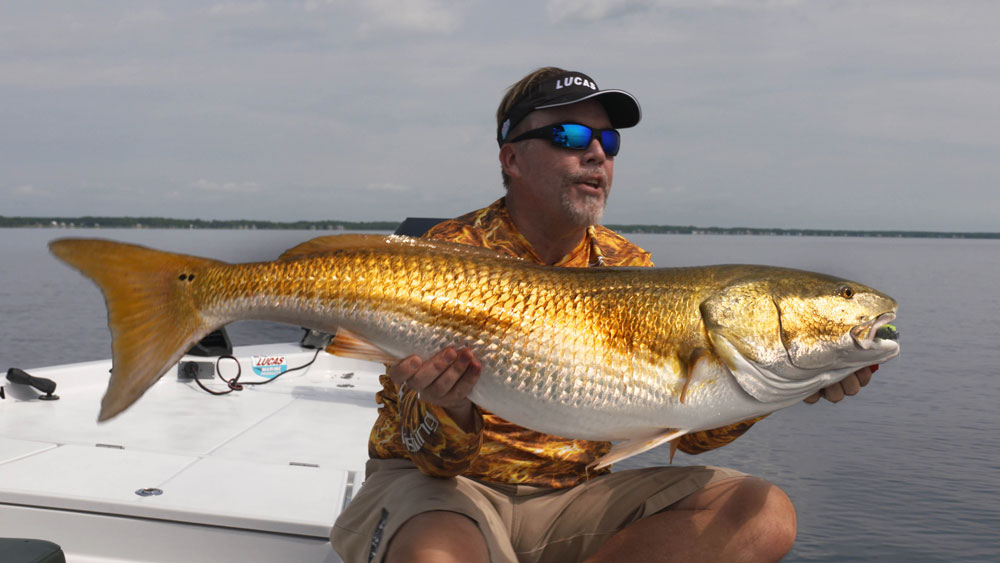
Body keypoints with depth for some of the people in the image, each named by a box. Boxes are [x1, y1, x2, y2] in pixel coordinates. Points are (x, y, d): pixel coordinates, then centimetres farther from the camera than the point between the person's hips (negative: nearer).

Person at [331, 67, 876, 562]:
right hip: (445, 481, -5)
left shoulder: (629, 270, 3)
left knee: (765, 514, -13)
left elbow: (687, 425, -4)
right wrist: (450, 410, -40)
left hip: (573, 491, 5)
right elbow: (433, 455, -15)